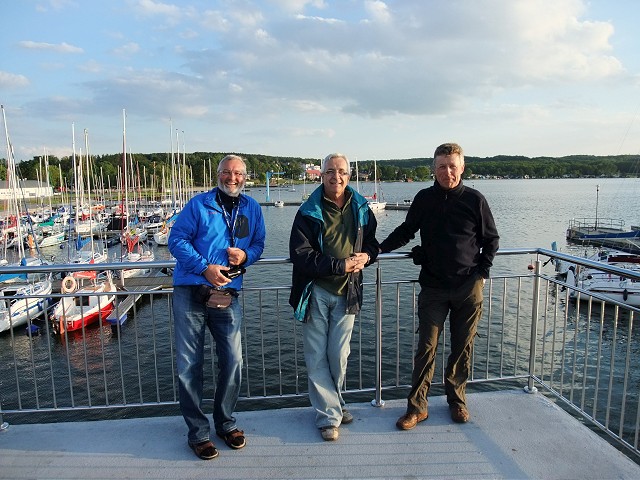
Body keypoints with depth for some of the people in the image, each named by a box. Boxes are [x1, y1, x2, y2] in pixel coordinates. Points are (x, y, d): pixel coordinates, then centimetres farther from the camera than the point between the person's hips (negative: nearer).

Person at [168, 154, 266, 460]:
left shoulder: (252, 209, 12)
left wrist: (245, 256, -5)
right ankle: (197, 432, 19)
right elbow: (176, 240, -3)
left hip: (227, 296, 3)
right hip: (190, 293, -2)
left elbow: (258, 244, 18)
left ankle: (226, 423, 26)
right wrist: (205, 267, -15)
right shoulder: (198, 204, 1)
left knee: (232, 362, 3)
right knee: (189, 365, 2)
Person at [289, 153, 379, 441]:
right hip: (315, 291, -2)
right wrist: (340, 265, -19)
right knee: (317, 357, 2)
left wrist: (366, 256, -5)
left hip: (347, 292, 3)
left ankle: (332, 403, 33)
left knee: (339, 355, 9)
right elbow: (300, 254, -14)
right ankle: (329, 414, 16)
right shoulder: (309, 212, -6)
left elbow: (372, 242, 19)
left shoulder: (361, 209, 7)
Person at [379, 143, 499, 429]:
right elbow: (405, 232, 13)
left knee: (462, 348, 11)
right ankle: (417, 407, 11)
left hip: (468, 287, 0)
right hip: (433, 287, 0)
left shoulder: (475, 199, -1)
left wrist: (482, 272, 0)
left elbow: (491, 239, 9)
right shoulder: (424, 199, 2)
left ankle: (457, 400, 29)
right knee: (426, 347, 0)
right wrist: (378, 249, 2)